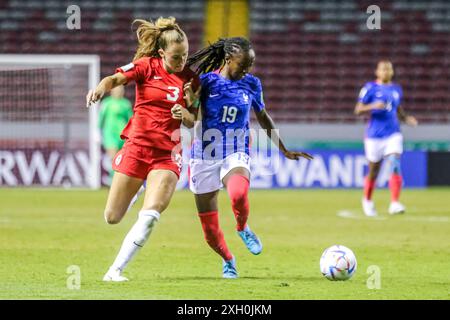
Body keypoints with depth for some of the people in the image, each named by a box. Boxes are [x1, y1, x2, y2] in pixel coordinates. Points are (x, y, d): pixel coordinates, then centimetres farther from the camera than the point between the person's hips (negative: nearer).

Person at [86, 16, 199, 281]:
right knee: (112, 218, 5)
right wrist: (101, 88, -39)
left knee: (150, 215, -20)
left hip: (167, 154, 0)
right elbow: (116, 78, -17)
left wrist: (185, 115, -15)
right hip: (136, 147, 0)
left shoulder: (190, 78, 3)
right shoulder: (146, 66, -2)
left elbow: (192, 122, 8)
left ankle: (116, 270, -11)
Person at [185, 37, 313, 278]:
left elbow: (263, 118, 18)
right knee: (210, 230, 1)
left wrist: (285, 151, 21)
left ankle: (243, 228, -4)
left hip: (235, 155, 0)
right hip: (204, 156, 0)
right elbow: (193, 121, -7)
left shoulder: (251, 84, 2)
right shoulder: (206, 81, -6)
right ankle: (228, 260, 33)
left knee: (238, 195, -36)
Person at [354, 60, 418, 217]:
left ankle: (394, 203, -21)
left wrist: (407, 119, 3)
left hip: (393, 135, 3)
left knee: (395, 166, -17)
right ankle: (367, 201, 33)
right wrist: (373, 106, -25)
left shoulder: (396, 89, 11)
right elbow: (358, 110, -7)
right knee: (373, 172, 7)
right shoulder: (370, 88, -3)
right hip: (374, 136, -3)